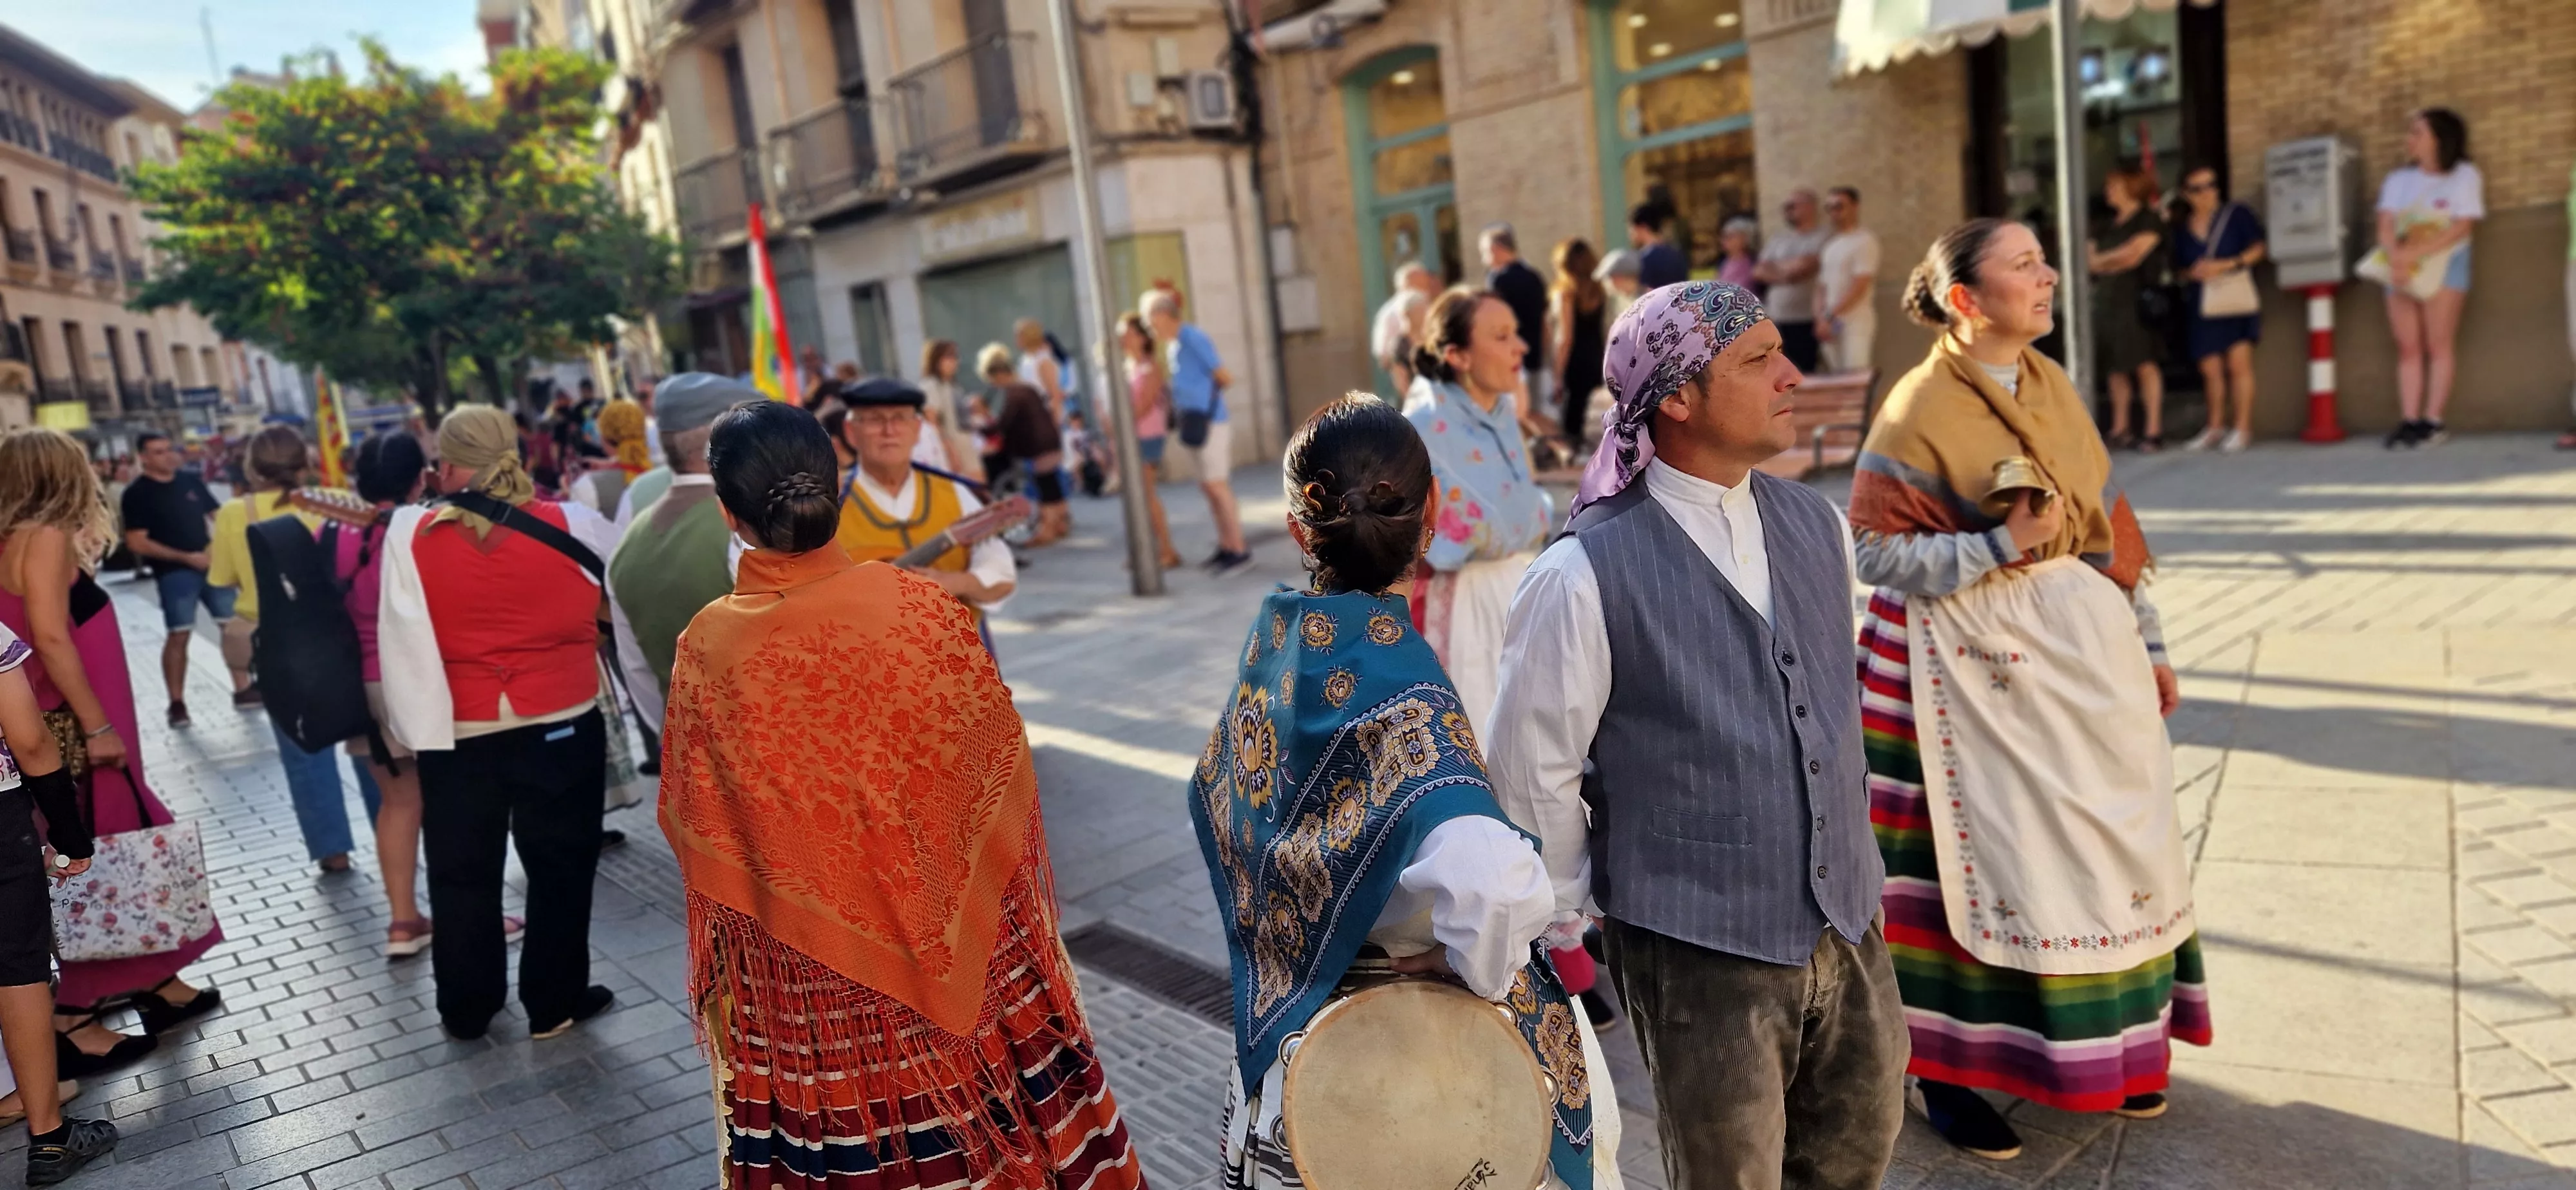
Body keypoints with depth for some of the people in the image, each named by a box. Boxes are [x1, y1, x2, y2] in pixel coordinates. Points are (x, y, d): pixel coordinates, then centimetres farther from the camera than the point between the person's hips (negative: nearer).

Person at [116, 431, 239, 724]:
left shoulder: (191, 481, 8)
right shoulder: (136, 494, -7)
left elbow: (216, 516, 14)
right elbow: (137, 543, -12)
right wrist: (186, 558, -17)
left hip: (211, 564, 5)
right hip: (174, 573, -5)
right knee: (178, 636, -3)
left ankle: (243, 689, 18)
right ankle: (177, 703, 7)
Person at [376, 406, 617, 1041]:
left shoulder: (410, 535, -7)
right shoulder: (572, 524, -7)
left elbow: (405, 643, -8)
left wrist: (418, 728, -2)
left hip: (458, 735, 1)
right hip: (562, 726, -1)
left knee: (464, 874, 15)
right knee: (560, 866, 12)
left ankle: (466, 1008, 28)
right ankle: (555, 1002, 20)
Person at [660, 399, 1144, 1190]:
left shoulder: (707, 650, -16)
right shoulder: (924, 607, -15)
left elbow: (698, 830, -4)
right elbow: (1000, 767, -5)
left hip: (803, 975, 0)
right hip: (956, 935, 0)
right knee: (986, 1111, 20)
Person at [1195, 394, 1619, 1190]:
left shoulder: (1275, 637, -8)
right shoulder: (1395, 685, -28)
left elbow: (1216, 799, 10)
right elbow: (1497, 884, -44)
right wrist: (1480, 970, -24)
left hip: (1291, 1022, 6)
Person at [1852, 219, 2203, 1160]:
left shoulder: (2052, 385, 8)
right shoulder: (1919, 408, -13)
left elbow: (2106, 524, 13)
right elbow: (1877, 554, -15)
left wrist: (2145, 640, 14)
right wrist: (2000, 545, -24)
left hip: (2083, 644, 7)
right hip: (1980, 661, -7)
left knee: (2107, 841, 14)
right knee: (1987, 851, -1)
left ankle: (2104, 1045, 33)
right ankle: (1950, 1066, 15)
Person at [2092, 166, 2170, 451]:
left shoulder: (2148, 220, 1)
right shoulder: (2107, 228, 20)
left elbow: (2133, 254, -7)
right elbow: (2089, 259, 15)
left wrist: (2102, 261, 6)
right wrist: (2115, 262, -2)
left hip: (2137, 299, -6)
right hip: (2106, 300, 6)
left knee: (2144, 365, -10)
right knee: (2114, 367, 3)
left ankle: (2153, 431, -9)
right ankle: (2119, 430, 6)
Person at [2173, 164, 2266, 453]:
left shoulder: (2236, 214, 0)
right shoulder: (2183, 229, 9)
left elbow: (2257, 248, 0)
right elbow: (2180, 268, 16)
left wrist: (2228, 265, -11)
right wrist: (2195, 273, -5)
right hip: (2201, 303, 3)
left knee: (2239, 362, -8)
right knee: (2211, 369, 4)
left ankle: (2243, 428, -2)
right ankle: (2216, 427, 17)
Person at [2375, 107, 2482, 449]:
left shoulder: (2464, 175, 0)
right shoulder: (2398, 179, 12)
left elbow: (2462, 227, -11)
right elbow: (2386, 225, 0)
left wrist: (2415, 254, -21)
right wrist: (2396, 260, -19)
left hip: (2443, 265, -4)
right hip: (2403, 269, 4)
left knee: (2438, 345, -8)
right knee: (2408, 348, -1)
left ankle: (2434, 421, -9)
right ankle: (2409, 420, -3)